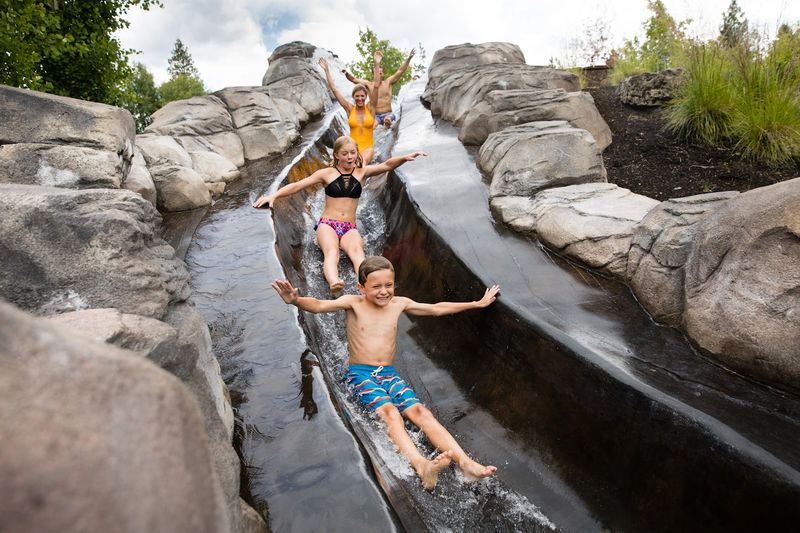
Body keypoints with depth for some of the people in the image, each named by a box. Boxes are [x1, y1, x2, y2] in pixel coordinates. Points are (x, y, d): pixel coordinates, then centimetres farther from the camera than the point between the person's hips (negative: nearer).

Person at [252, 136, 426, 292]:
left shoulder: (362, 172, 11)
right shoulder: (327, 173, 6)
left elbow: (386, 165, 0)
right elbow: (297, 185, 2)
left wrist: (405, 157, -18)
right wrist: (273, 195, -10)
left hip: (350, 228, 1)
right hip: (327, 224, -1)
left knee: (357, 251, -33)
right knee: (332, 252, -34)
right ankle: (334, 282, -63)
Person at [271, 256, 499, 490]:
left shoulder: (399, 304, 8)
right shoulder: (353, 303, -3)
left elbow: (437, 309, 17)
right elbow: (320, 305, -19)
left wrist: (477, 304, 22)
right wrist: (296, 300, -42)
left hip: (389, 374, 4)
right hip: (360, 374, -3)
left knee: (419, 411, -21)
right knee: (389, 411, -31)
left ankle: (465, 462, -35)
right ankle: (421, 466, -50)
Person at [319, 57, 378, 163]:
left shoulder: (370, 107, 3)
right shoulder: (350, 109, 5)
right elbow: (334, 89, 5)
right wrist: (326, 70, 4)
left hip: (368, 147, -1)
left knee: (362, 161, -35)